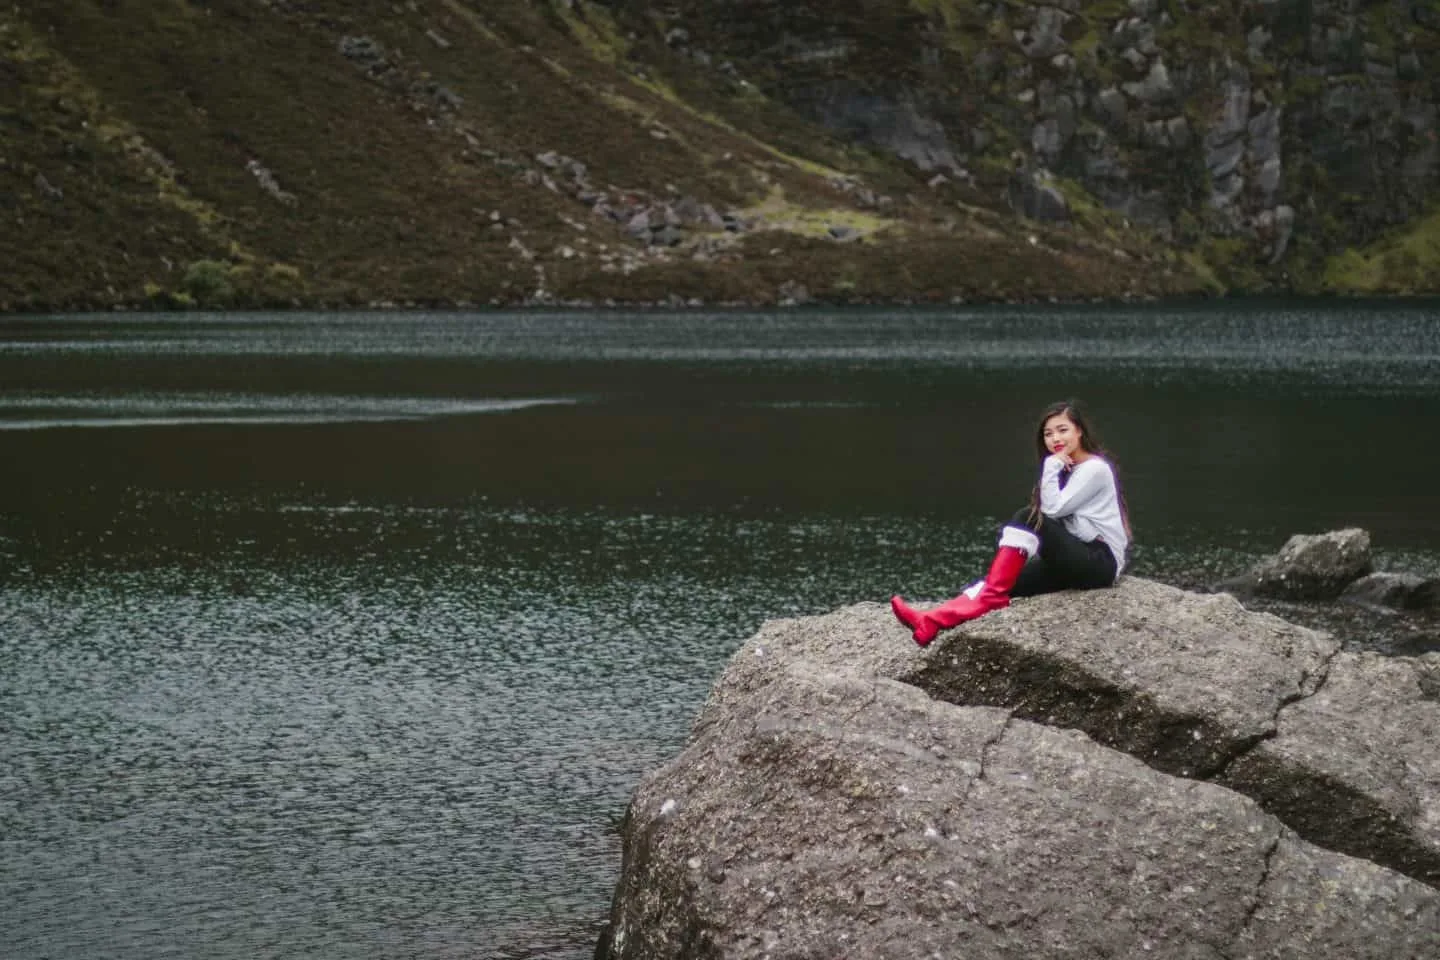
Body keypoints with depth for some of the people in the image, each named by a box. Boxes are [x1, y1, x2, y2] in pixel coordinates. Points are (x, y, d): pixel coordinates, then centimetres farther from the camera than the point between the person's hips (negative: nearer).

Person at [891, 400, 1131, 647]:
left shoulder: (1095, 469, -8)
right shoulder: (1067, 469, 19)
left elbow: (1053, 509, -16)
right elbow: (1059, 515, 7)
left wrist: (1052, 465, -12)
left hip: (1101, 562, -8)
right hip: (1075, 561, 8)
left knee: (1028, 518, -26)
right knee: (1002, 581, -14)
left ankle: (993, 596, -24)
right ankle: (933, 621, -32)